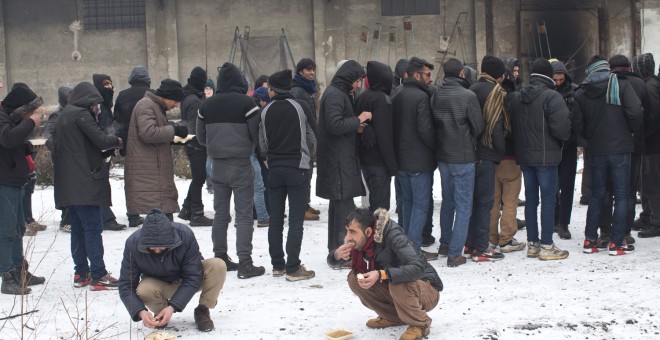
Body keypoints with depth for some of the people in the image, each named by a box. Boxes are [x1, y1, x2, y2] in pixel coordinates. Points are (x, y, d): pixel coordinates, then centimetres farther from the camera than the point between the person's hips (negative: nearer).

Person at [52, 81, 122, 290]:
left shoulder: (63, 116, 18)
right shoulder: (81, 114, -10)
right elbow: (101, 139, -19)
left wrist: (107, 150, 15)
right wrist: (116, 141, 3)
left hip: (68, 184, 9)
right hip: (84, 182, -9)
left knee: (78, 227, 13)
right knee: (93, 227, -7)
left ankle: (81, 273, 17)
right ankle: (98, 276, -8)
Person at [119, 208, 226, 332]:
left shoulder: (185, 235, -30)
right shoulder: (133, 243, -27)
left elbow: (192, 277, -26)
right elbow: (126, 286, -23)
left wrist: (173, 307, -36)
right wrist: (140, 312, -40)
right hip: (160, 284, 0)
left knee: (218, 266, -29)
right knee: (143, 290, -36)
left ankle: (202, 311, -7)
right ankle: (160, 313, 0)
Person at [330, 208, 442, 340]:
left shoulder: (393, 235, -29)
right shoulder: (361, 242, -9)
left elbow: (418, 268, -39)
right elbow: (332, 261, 2)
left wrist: (381, 275, -46)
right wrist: (337, 255, -22)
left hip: (428, 291, -7)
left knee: (398, 284, -38)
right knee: (353, 278, -9)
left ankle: (420, 325, -10)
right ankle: (394, 317, 6)